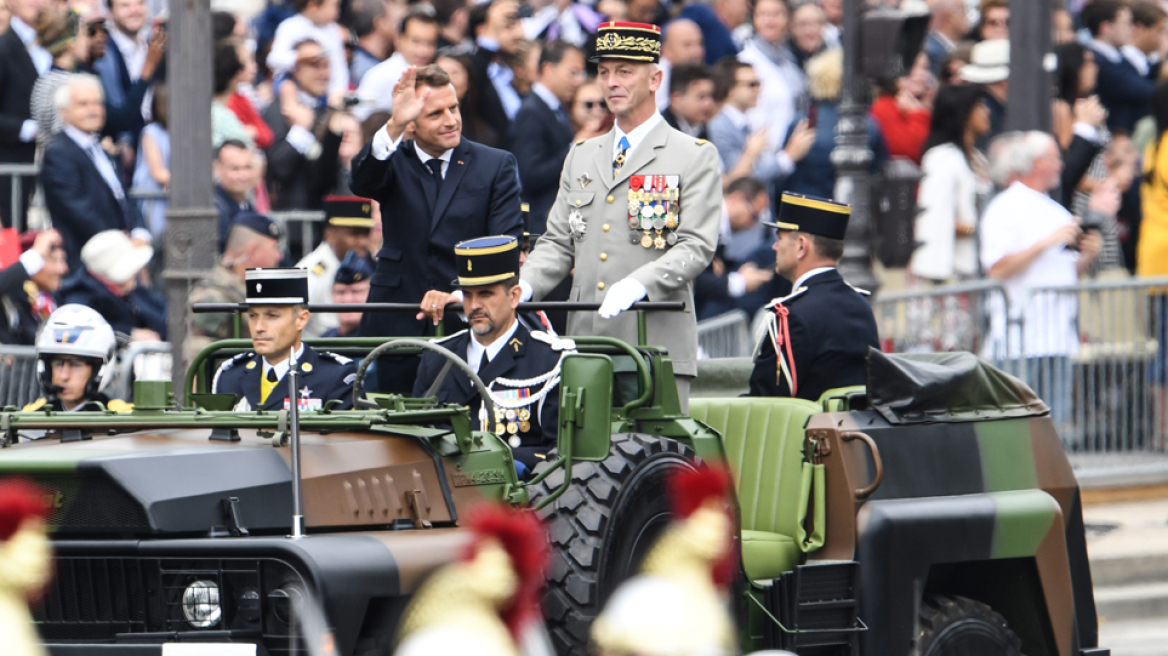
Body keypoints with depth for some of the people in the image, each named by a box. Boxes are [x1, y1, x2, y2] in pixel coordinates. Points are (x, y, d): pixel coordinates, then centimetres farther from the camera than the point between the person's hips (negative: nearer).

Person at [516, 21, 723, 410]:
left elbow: (696, 247, -7)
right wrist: (523, 286, -4)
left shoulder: (695, 158, 3)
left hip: (658, 347, -5)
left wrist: (639, 284, -24)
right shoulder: (581, 157, 21)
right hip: (585, 347, 5)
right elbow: (558, 243, 18)